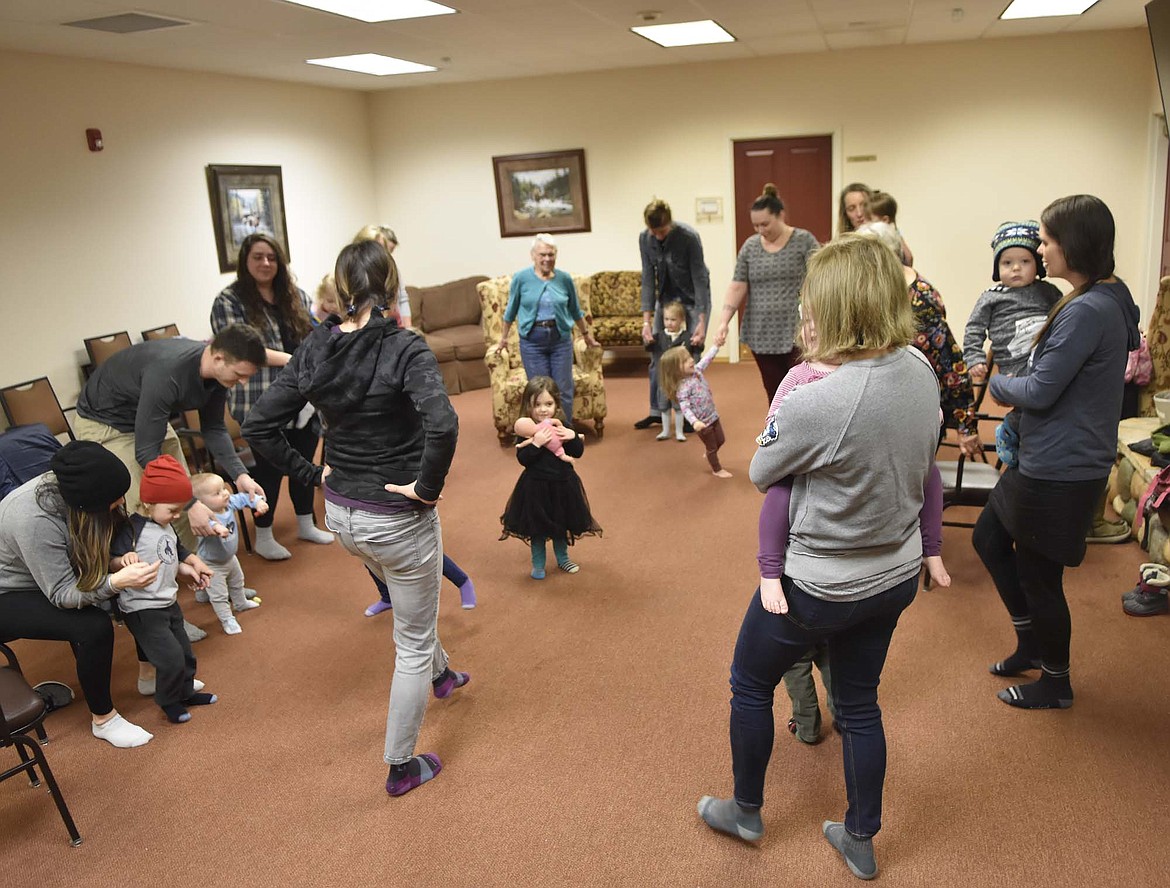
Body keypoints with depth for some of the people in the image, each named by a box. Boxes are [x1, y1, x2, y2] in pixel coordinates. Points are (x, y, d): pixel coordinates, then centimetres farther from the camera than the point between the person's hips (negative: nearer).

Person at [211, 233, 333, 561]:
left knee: (304, 461, 15)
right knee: (270, 468, 3)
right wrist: (292, 359, -20)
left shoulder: (295, 295, 10)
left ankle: (306, 525, 32)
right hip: (262, 403, -5)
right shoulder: (229, 300, -8)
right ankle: (263, 538, 19)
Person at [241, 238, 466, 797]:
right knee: (413, 641, 14)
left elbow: (260, 426, -3)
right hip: (397, 518, -6)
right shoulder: (404, 349, -21)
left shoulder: (314, 349, -4)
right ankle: (401, 766, 27)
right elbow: (442, 425, -38)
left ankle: (440, 674, 61)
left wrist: (311, 474, 3)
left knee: (410, 602, 35)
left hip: (340, 514, 7)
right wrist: (427, 486, -23)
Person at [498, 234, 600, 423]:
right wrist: (504, 336, 16)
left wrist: (586, 334, 22)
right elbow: (511, 310, 9)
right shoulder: (521, 278, -3)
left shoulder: (564, 279, 1)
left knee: (564, 390, 4)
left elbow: (575, 310, 15)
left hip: (560, 339, 1)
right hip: (532, 341, -1)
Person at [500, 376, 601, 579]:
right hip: (536, 486, -3)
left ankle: (562, 558, 41)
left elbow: (578, 453, 0)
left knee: (561, 524, 19)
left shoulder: (563, 426, -4)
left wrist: (573, 437, -19)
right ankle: (538, 564, 29)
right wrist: (536, 443, -32)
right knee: (537, 526, 10)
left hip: (563, 484, 3)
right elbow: (522, 459, -18)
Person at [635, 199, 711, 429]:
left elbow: (699, 278, -24)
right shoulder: (645, 239, -13)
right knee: (657, 353, 3)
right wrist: (646, 320, -16)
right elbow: (648, 279, -10)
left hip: (693, 297, -4)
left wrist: (702, 322, -27)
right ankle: (657, 411, 14)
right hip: (666, 296, 5)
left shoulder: (689, 236, -26)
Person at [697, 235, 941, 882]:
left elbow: (762, 474, -13)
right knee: (859, 703, 24)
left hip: (821, 586, -6)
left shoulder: (816, 402, -32)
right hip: (897, 575, 7)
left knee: (750, 683, 20)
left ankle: (746, 811, 41)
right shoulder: (922, 373, -10)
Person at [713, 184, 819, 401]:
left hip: (797, 332, -3)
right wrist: (724, 321, -7)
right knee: (775, 396, 8)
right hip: (762, 334, 3)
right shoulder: (750, 246, 7)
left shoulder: (804, 241, -3)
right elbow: (737, 287, 4)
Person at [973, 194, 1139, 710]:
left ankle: (1055, 684, 29)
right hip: (1049, 460, 10)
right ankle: (1031, 645, 36)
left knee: (1038, 575, 7)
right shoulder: (1110, 300, 7)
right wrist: (1017, 388, 1)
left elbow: (1040, 391, -23)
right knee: (989, 537, 22)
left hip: (1059, 473, -10)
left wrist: (999, 384, -4)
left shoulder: (1087, 311, -25)